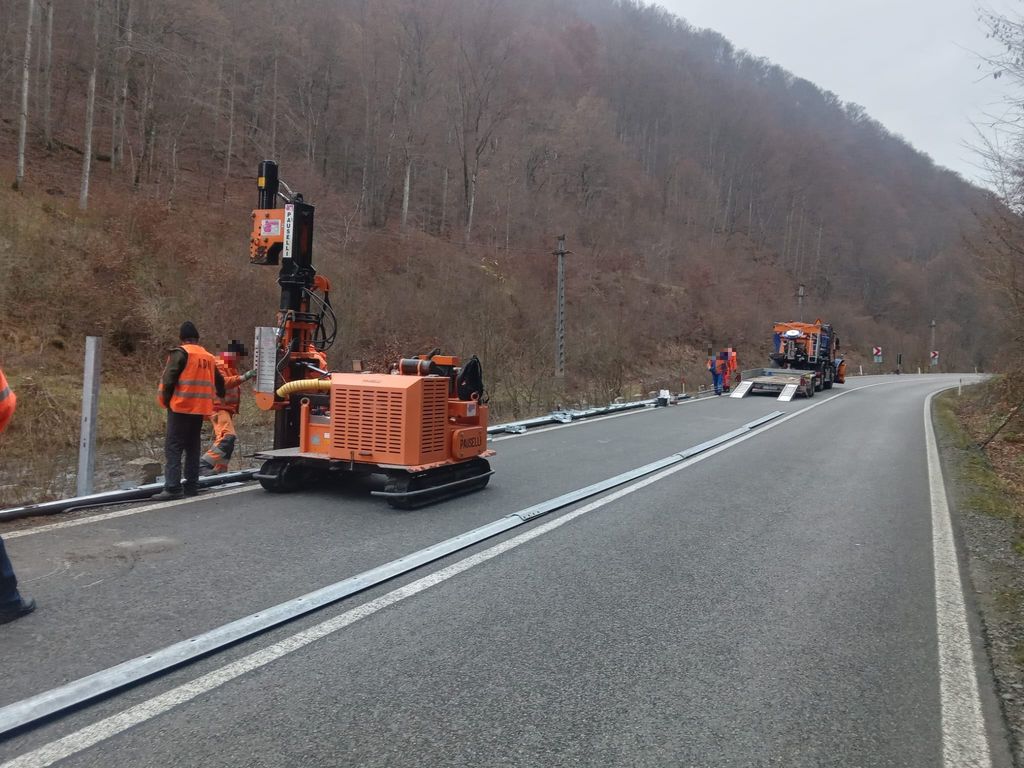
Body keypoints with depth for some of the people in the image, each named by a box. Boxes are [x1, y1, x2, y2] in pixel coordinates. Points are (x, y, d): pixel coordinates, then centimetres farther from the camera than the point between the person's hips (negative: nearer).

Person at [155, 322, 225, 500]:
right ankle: (191, 486, 15)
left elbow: (168, 380, -13)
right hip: (200, 409, 6)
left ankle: (172, 487, -11)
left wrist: (165, 401, 0)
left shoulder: (180, 353, -6)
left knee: (173, 448, -5)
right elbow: (219, 382, 22)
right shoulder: (209, 357, 13)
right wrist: (220, 396, 39)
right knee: (193, 447, 14)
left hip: (181, 407, -6)